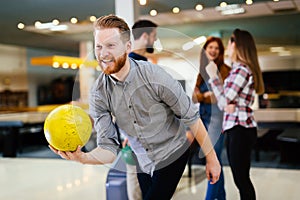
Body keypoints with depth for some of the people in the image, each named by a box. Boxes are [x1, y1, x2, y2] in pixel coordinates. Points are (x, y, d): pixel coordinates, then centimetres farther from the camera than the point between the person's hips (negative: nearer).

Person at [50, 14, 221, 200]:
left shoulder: (155, 76, -25)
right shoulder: (99, 93, -13)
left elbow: (192, 117, -15)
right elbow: (109, 147, -16)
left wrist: (211, 158, -11)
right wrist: (83, 158, -37)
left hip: (172, 156, -4)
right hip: (143, 163, 5)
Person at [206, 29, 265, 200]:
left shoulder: (241, 70, -14)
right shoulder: (239, 69, 18)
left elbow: (223, 101, -13)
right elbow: (228, 101, 13)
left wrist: (213, 76, -5)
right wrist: (227, 105, -11)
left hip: (240, 130, -10)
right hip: (237, 128, 10)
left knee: (242, 179, -4)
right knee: (241, 178, 15)